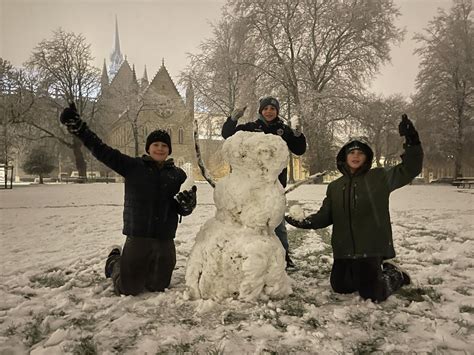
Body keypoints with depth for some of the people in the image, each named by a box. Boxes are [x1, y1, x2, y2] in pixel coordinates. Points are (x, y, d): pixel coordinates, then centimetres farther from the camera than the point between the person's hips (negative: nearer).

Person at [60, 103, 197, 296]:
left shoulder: (178, 174, 4)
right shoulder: (133, 166, -2)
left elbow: (183, 210, 5)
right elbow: (102, 151, -10)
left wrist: (187, 204, -19)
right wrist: (79, 127, -19)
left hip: (165, 241, 3)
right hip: (137, 237, -2)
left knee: (158, 287, 16)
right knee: (128, 288, 6)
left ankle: (142, 271, 49)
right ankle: (115, 262, 37)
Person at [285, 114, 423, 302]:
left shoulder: (379, 177, -1)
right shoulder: (335, 187, 11)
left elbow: (410, 169, -8)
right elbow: (325, 215, 10)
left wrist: (412, 142, -21)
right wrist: (304, 222, -7)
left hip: (371, 247, -5)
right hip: (344, 248, 5)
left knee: (371, 295, -6)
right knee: (340, 286, 14)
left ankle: (395, 274, 26)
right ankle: (380, 270, 34)